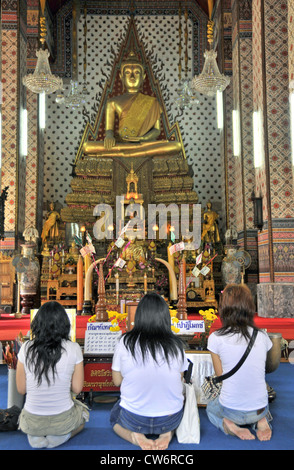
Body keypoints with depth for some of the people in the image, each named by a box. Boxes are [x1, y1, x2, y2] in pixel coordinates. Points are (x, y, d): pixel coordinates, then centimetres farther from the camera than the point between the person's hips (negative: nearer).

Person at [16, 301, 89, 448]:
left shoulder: (26, 348, -10)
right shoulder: (73, 349, -14)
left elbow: (21, 389, -3)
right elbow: (77, 389, -8)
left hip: (31, 423, 2)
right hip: (63, 420, -2)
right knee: (83, 412, 34)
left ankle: (35, 436, 7)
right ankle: (59, 437, 4)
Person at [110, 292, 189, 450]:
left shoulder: (125, 342, -13)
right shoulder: (175, 344, -10)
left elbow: (117, 381, -2)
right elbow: (179, 379, 2)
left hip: (133, 419, -1)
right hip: (171, 419, 1)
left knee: (114, 415, 32)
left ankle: (136, 436, 2)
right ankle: (167, 433, 6)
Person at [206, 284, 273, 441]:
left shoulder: (215, 338, -14)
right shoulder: (262, 336, -5)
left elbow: (221, 375, -3)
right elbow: (260, 372, 9)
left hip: (231, 410, -3)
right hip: (260, 408, 3)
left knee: (210, 407, 34)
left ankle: (229, 425, 3)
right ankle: (261, 421, 8)